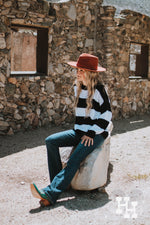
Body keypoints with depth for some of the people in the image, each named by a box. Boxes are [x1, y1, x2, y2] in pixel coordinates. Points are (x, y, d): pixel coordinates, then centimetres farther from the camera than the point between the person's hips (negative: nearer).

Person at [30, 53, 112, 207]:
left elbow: (106, 115, -12)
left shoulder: (99, 90, -11)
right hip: (80, 132, 8)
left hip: (96, 134, -7)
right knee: (50, 141, -11)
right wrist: (77, 129, 13)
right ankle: (58, 181, -11)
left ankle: (51, 193, -38)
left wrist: (91, 134, -15)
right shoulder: (77, 87, 10)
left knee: (75, 159, -29)